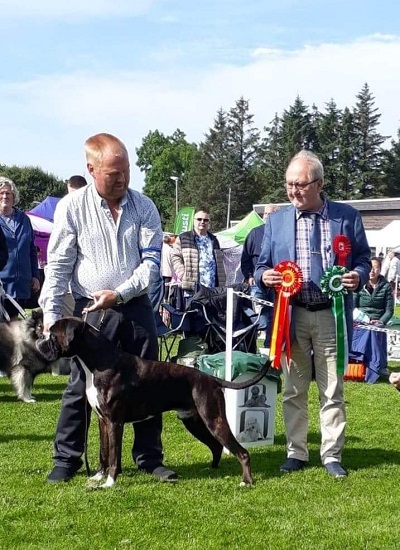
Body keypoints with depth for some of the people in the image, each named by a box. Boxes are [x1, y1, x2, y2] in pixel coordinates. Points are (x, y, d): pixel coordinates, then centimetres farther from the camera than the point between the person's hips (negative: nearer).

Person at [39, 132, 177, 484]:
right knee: (80, 387, 2)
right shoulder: (72, 207, -4)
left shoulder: (143, 207, 0)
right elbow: (58, 266, -3)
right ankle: (66, 459, 15)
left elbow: (152, 259, -2)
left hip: (135, 307, 2)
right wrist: (51, 315, -8)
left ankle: (149, 457, 19)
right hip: (91, 312, -2)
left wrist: (120, 293, -15)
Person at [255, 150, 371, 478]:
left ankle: (332, 455, 16)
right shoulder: (276, 220, 7)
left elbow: (363, 259, 6)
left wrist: (358, 275, -15)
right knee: (294, 391, 9)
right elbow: (262, 266, 10)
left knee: (332, 391, 5)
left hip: (331, 316, -1)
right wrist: (264, 276, -13)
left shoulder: (347, 217, 2)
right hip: (291, 316, 2)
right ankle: (296, 453, 20)